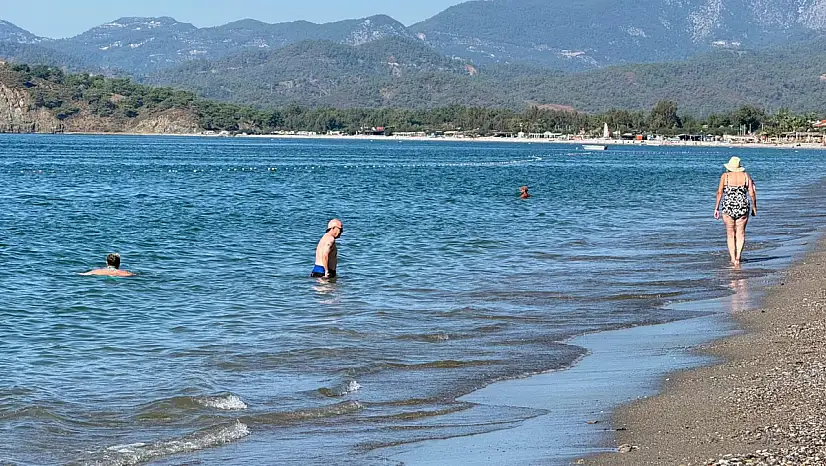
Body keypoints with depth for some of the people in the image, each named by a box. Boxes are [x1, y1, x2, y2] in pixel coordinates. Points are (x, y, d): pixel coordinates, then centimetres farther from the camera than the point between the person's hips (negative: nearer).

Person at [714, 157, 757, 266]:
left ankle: (732, 258, 8)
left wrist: (716, 208, -1)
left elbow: (720, 192, -6)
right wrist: (754, 206, 13)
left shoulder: (725, 176, -2)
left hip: (728, 207, -1)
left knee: (730, 234, 10)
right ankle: (738, 257, -4)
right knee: (740, 234, 8)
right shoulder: (745, 176, 3)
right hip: (743, 207, 1)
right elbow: (752, 193, 1)